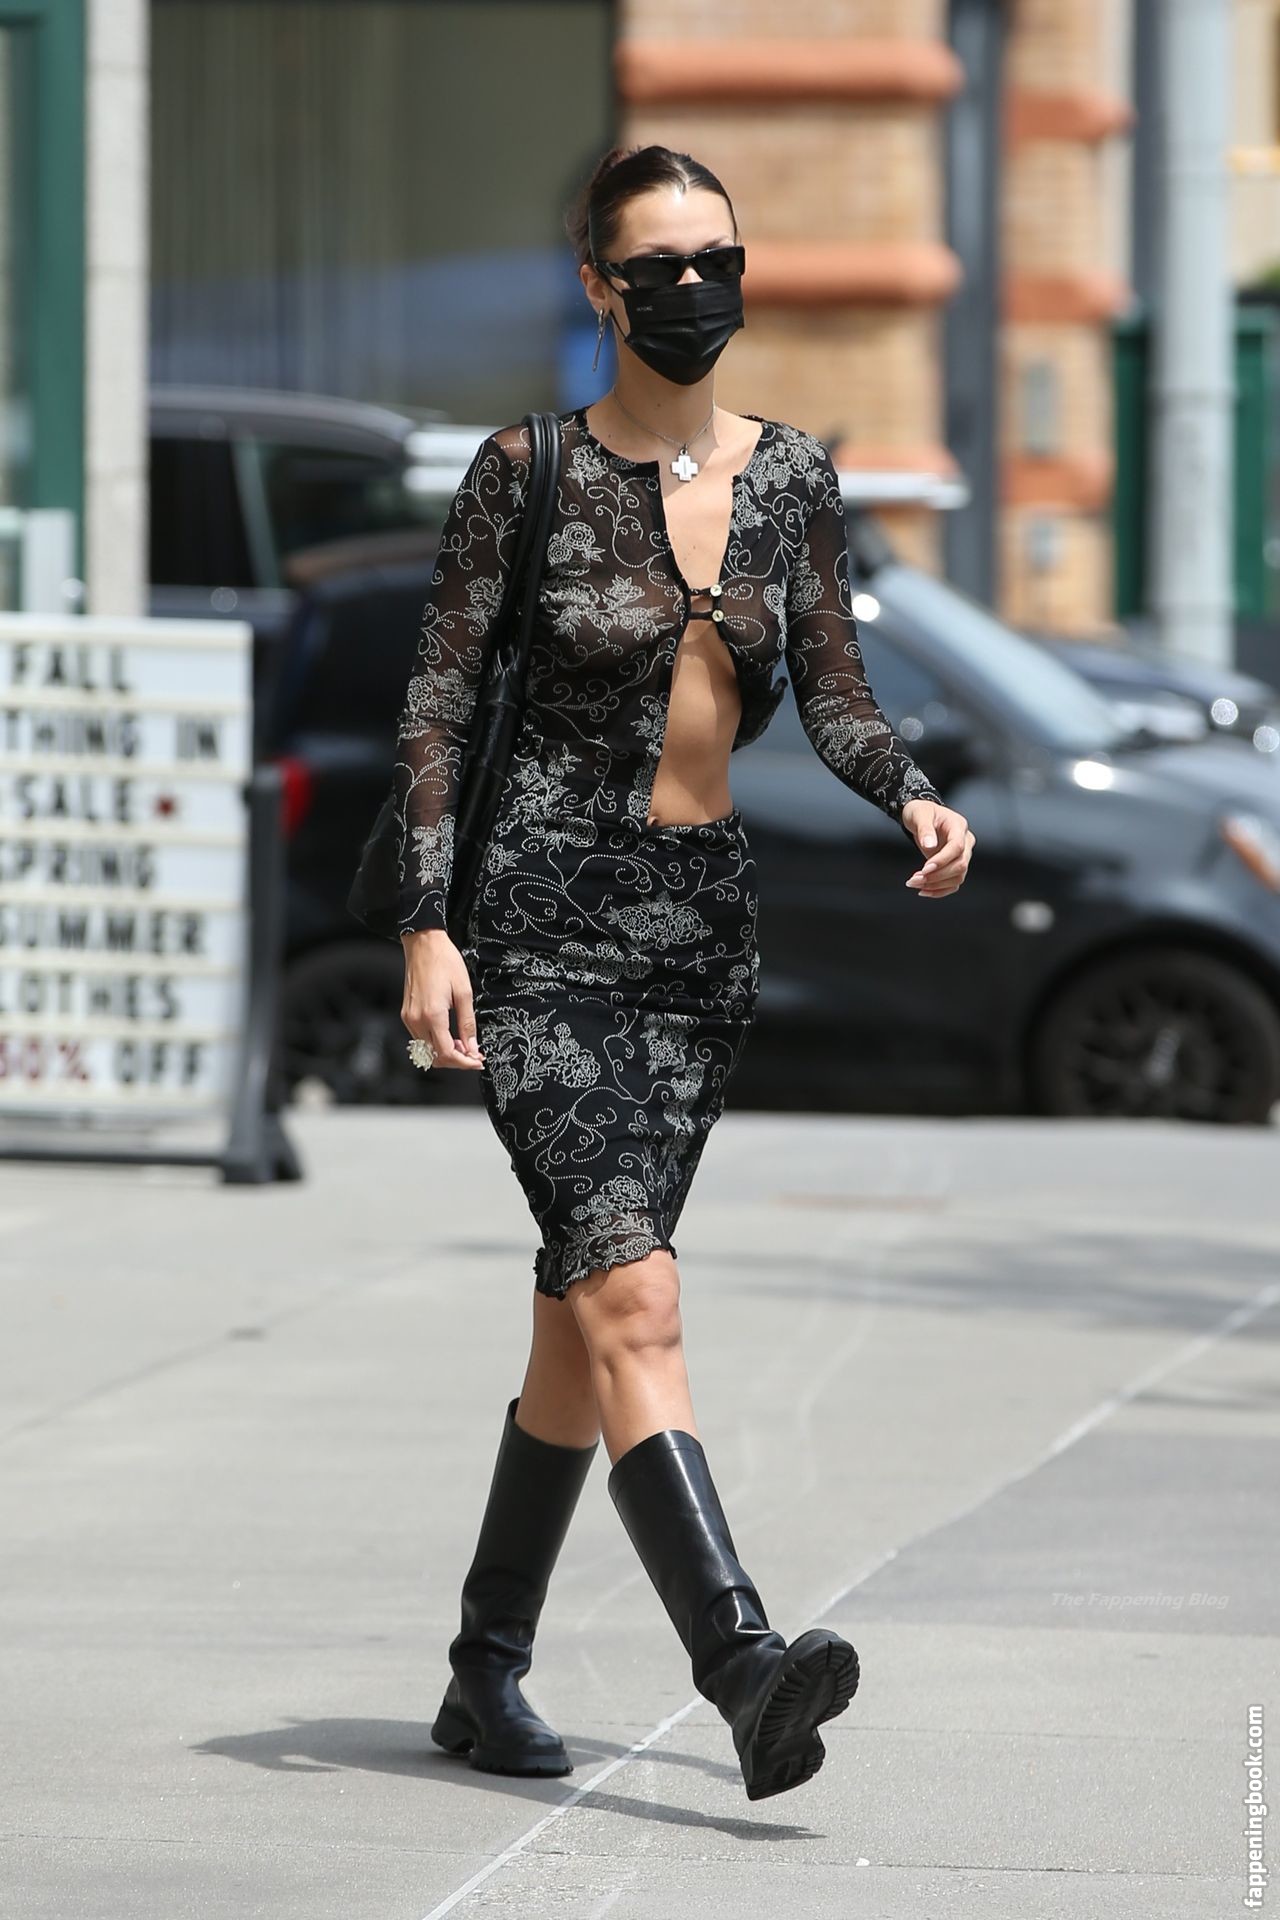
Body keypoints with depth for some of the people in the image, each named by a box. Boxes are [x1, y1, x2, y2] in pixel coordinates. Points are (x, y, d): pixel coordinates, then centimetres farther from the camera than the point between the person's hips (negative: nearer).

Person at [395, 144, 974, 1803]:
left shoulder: (790, 477, 9)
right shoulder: (529, 471, -5)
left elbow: (832, 694, 12)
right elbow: (437, 703, -4)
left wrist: (913, 795, -9)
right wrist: (427, 928, -12)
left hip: (703, 924, 5)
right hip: (543, 918, -5)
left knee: (581, 1318, 11)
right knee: (632, 1296, -19)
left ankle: (486, 1677, 23)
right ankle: (745, 1663, -31)